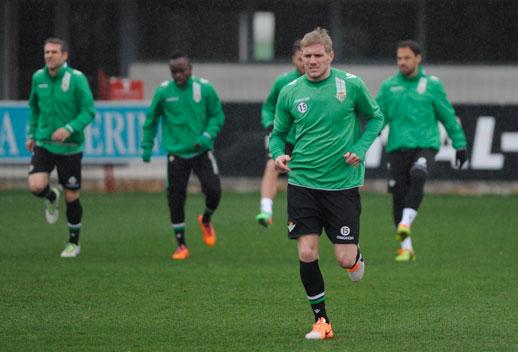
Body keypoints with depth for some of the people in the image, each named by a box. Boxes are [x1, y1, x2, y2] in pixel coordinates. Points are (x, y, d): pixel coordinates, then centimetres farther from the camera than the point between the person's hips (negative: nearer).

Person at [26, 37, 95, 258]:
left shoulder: (76, 79, -12)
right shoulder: (38, 78, 1)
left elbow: (89, 111, -12)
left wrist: (70, 128, -25)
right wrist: (31, 134, 13)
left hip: (70, 147, -3)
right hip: (43, 144, 3)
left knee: (71, 197, 3)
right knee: (36, 186, -18)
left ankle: (73, 243, 22)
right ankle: (51, 198, 20)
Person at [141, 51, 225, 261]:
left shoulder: (204, 88, -4)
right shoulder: (163, 91, -2)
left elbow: (217, 115, 4)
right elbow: (151, 120, 11)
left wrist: (207, 136, -11)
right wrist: (147, 146, 9)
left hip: (202, 151, 0)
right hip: (176, 153, 0)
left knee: (213, 190, -12)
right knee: (176, 200, -2)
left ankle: (206, 220, 22)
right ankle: (181, 245, 13)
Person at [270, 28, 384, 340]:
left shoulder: (351, 85, -5)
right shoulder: (290, 92, 1)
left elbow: (375, 118, 10)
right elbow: (278, 133, 13)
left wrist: (360, 149, -6)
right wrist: (278, 154, -9)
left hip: (342, 183, -2)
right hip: (302, 183, 2)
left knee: (345, 258, -4)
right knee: (307, 254, -6)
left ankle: (356, 255, 35)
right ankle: (322, 320, 10)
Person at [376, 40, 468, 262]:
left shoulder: (431, 84, 5)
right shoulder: (388, 86, 10)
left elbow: (448, 116, 11)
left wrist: (460, 145, 11)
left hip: (425, 145, -2)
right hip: (397, 148, 3)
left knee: (418, 176, -33)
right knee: (398, 195, 0)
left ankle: (406, 223, -37)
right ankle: (405, 247, 10)